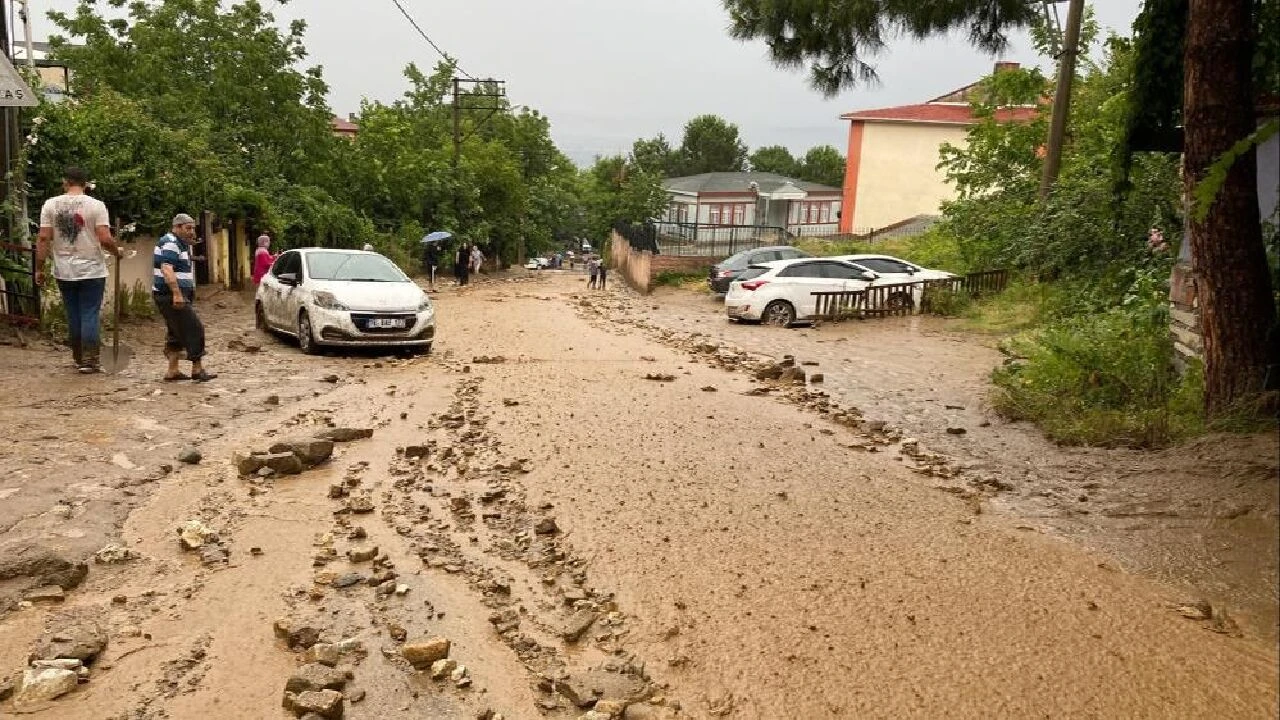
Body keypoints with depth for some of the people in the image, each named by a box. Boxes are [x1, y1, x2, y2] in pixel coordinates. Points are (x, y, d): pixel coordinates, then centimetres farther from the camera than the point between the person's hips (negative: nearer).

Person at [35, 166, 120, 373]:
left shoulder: (51, 204, 1)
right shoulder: (95, 205, -7)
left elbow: (43, 238, -2)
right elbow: (105, 239, -14)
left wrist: (39, 268, 4)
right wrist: (117, 251, 6)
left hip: (64, 272, 3)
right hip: (92, 270, -3)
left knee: (73, 315, 12)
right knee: (90, 315, 1)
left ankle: (78, 358, 21)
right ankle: (89, 361, -1)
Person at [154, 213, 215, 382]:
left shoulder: (180, 244, 21)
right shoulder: (170, 243, -12)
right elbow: (167, 270, -24)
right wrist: (177, 294, -32)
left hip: (173, 296, 11)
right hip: (171, 295, -11)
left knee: (177, 333, 12)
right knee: (193, 329, -10)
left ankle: (172, 371, 14)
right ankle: (197, 369, -7)